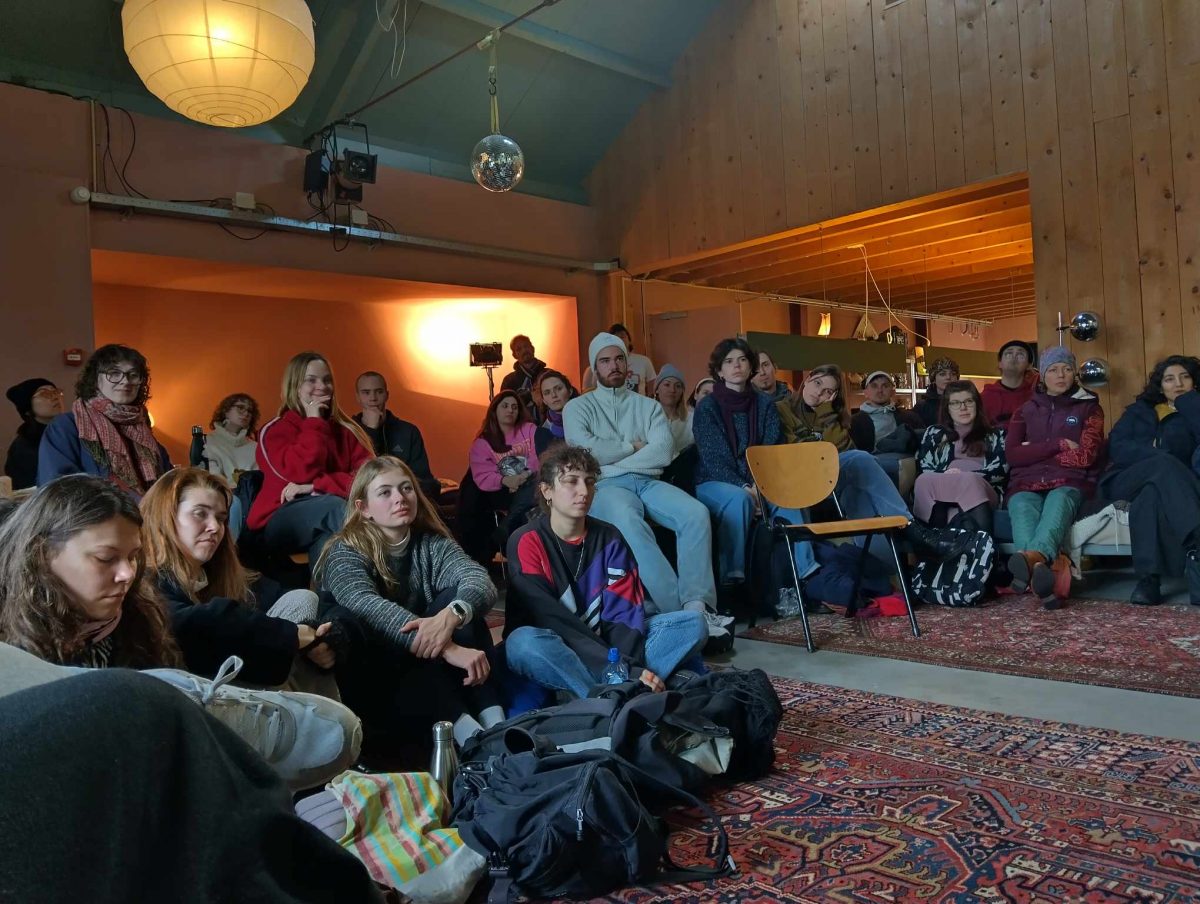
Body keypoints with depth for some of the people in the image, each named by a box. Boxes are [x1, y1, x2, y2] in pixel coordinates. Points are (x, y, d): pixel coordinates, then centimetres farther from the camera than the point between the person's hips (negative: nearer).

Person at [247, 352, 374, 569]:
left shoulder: (346, 430, 12)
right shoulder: (275, 431, 4)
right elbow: (302, 473, -15)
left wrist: (317, 485, -17)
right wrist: (314, 423, -6)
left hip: (327, 526, 3)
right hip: (280, 524, -3)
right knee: (332, 504, -35)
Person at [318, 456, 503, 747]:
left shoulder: (431, 543, 0)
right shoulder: (345, 553, -10)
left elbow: (481, 581, -20)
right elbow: (368, 608, -32)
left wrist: (451, 614, -44)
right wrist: (447, 648, -45)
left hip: (429, 671, 3)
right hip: (369, 679, -3)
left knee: (455, 598, -20)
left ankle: (493, 720, -31)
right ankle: (463, 729, -46)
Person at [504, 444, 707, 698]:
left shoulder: (609, 538, 2)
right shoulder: (526, 542, -12)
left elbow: (624, 611, -7)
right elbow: (554, 621, -20)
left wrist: (630, 667, -27)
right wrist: (625, 669, -28)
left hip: (603, 642, 5)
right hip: (552, 654, -4)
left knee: (693, 623, -11)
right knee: (523, 642, -38)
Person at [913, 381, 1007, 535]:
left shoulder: (994, 436, 26)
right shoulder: (934, 434, 27)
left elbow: (999, 470, 6)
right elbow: (924, 469, 10)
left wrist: (964, 476, -12)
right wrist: (945, 476, -13)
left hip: (984, 492, 0)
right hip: (940, 498, 0)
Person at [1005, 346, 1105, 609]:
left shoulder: (1089, 408, 17)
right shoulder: (1026, 411, 22)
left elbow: (1085, 456, 1)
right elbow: (1011, 455, 5)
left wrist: (1034, 452, 4)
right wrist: (1058, 444, -3)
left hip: (1069, 483, -1)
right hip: (1026, 484, 2)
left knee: (1057, 501, -39)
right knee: (1022, 508, -36)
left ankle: (1032, 557, -71)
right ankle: (1049, 569, -66)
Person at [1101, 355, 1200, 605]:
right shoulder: (1140, 409, 26)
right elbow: (1117, 447, 6)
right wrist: (1157, 456, -13)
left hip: (1171, 492, 0)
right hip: (1128, 483, 1)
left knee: (1151, 494, -40)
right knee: (1164, 464, -35)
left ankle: (1149, 579, -55)